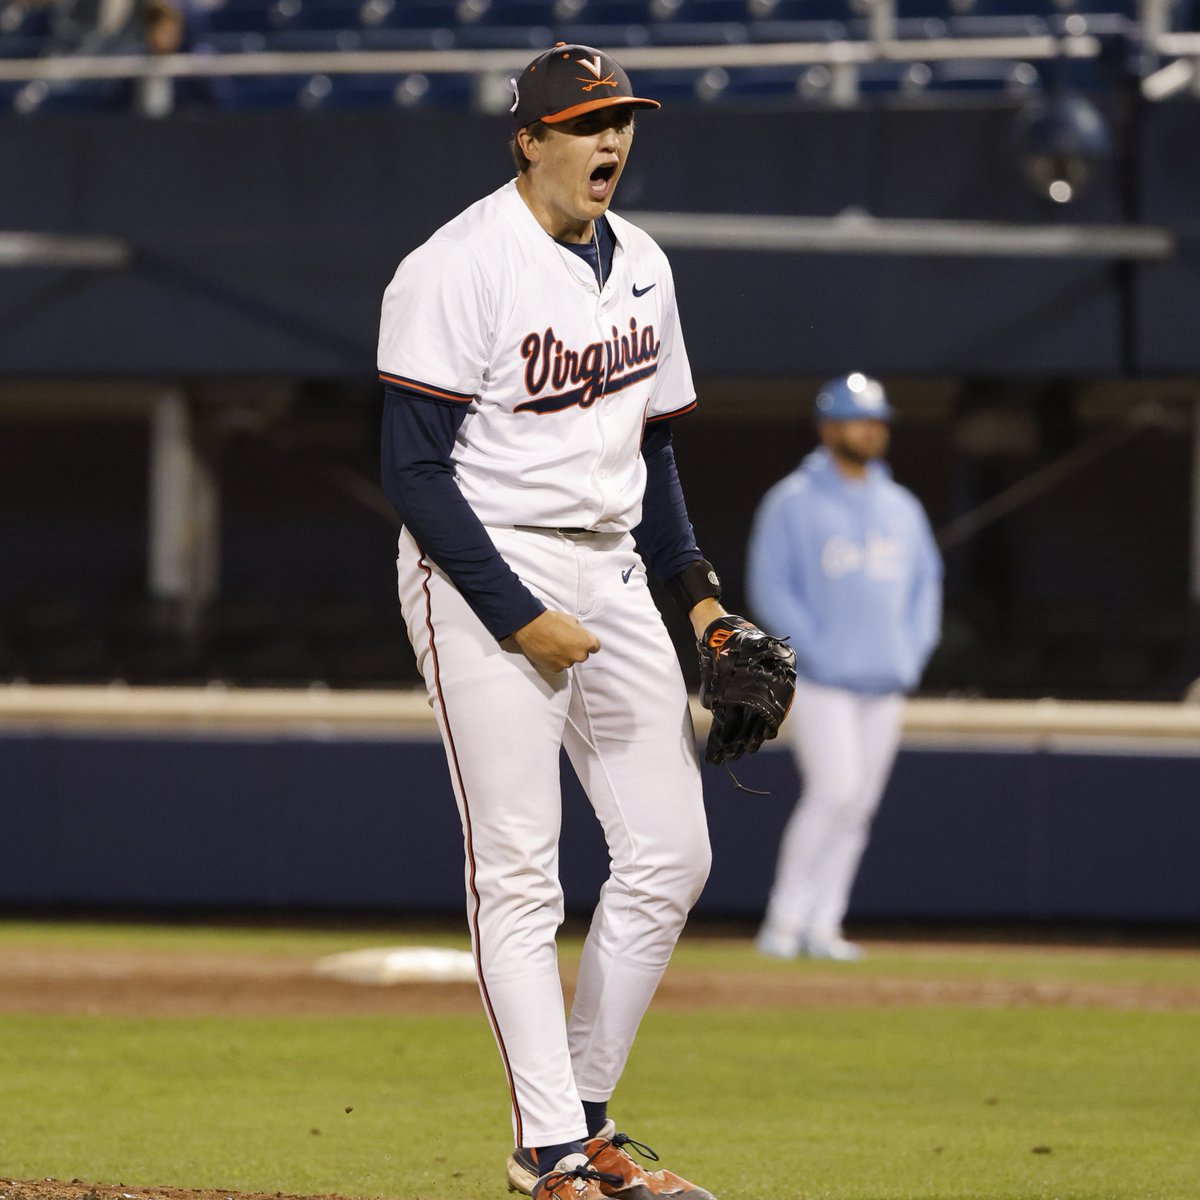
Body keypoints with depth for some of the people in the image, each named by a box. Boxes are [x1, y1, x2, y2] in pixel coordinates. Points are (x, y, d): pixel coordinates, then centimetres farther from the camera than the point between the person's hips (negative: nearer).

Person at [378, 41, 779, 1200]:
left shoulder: (639, 265, 11)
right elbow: (414, 471, -16)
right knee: (518, 876, -7)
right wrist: (519, 619, -19)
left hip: (611, 578, 8)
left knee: (670, 854, 4)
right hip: (486, 580, -8)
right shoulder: (458, 269, -13)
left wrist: (700, 594, 10)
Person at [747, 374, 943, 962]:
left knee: (859, 804, 3)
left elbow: (925, 582, 21)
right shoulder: (792, 504, -2)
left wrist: (914, 651, 7)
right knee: (834, 789, -17)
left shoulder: (902, 508, 15)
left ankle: (823, 925, 9)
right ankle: (784, 918, -8)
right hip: (819, 682, -6)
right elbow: (769, 587, -6)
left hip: (885, 685, 6)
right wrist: (815, 651, -13)